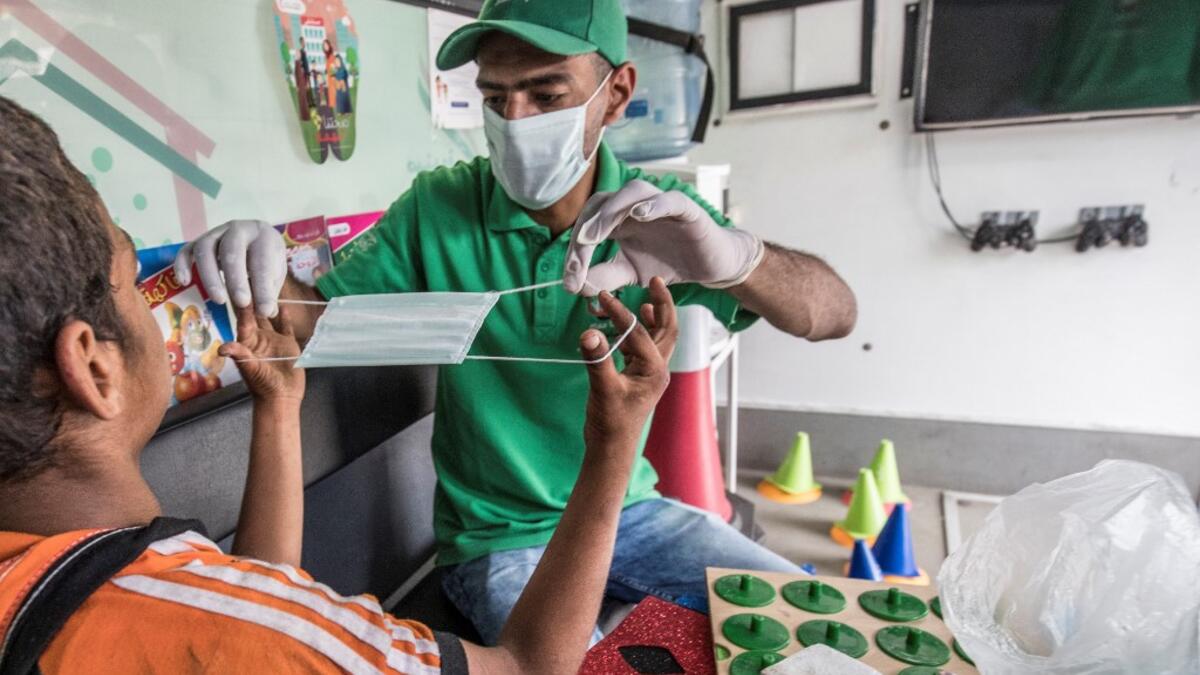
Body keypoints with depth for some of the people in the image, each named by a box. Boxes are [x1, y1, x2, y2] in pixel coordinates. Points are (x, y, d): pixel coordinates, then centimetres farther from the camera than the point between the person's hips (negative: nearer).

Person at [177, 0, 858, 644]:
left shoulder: (657, 213, -9)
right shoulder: (438, 209, -9)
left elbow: (835, 312, -19)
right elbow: (321, 316, -7)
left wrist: (731, 257, -42)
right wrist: (263, 276, -31)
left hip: (632, 511, 3)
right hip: (498, 539, -1)